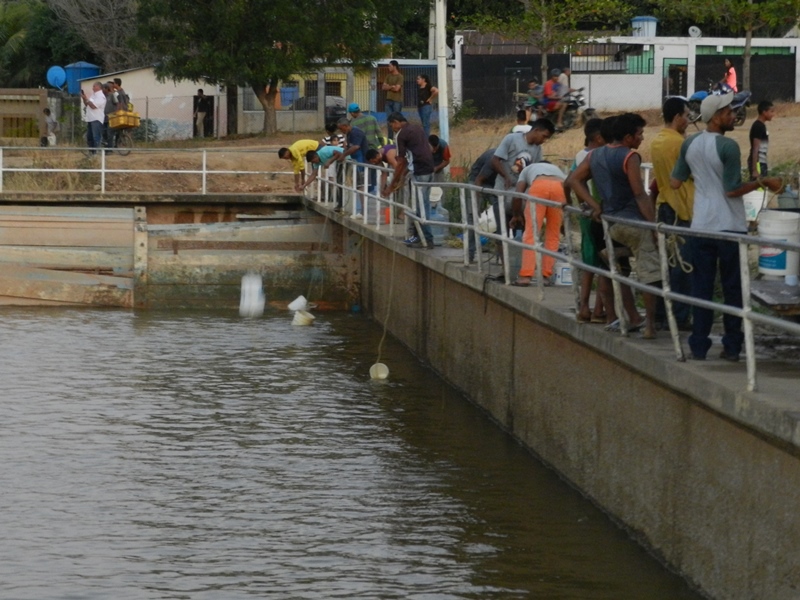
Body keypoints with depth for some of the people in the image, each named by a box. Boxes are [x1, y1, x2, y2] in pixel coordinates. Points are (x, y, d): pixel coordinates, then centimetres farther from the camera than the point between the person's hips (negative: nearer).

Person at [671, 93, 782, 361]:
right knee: (732, 288, 5)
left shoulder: (689, 145, 3)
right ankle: (732, 346, 7)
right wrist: (763, 182, -6)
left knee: (702, 287, 7)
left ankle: (699, 346, 6)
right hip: (730, 227, -4)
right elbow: (732, 189, -16)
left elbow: (675, 183, 11)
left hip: (701, 226, 5)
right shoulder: (728, 146, -15)